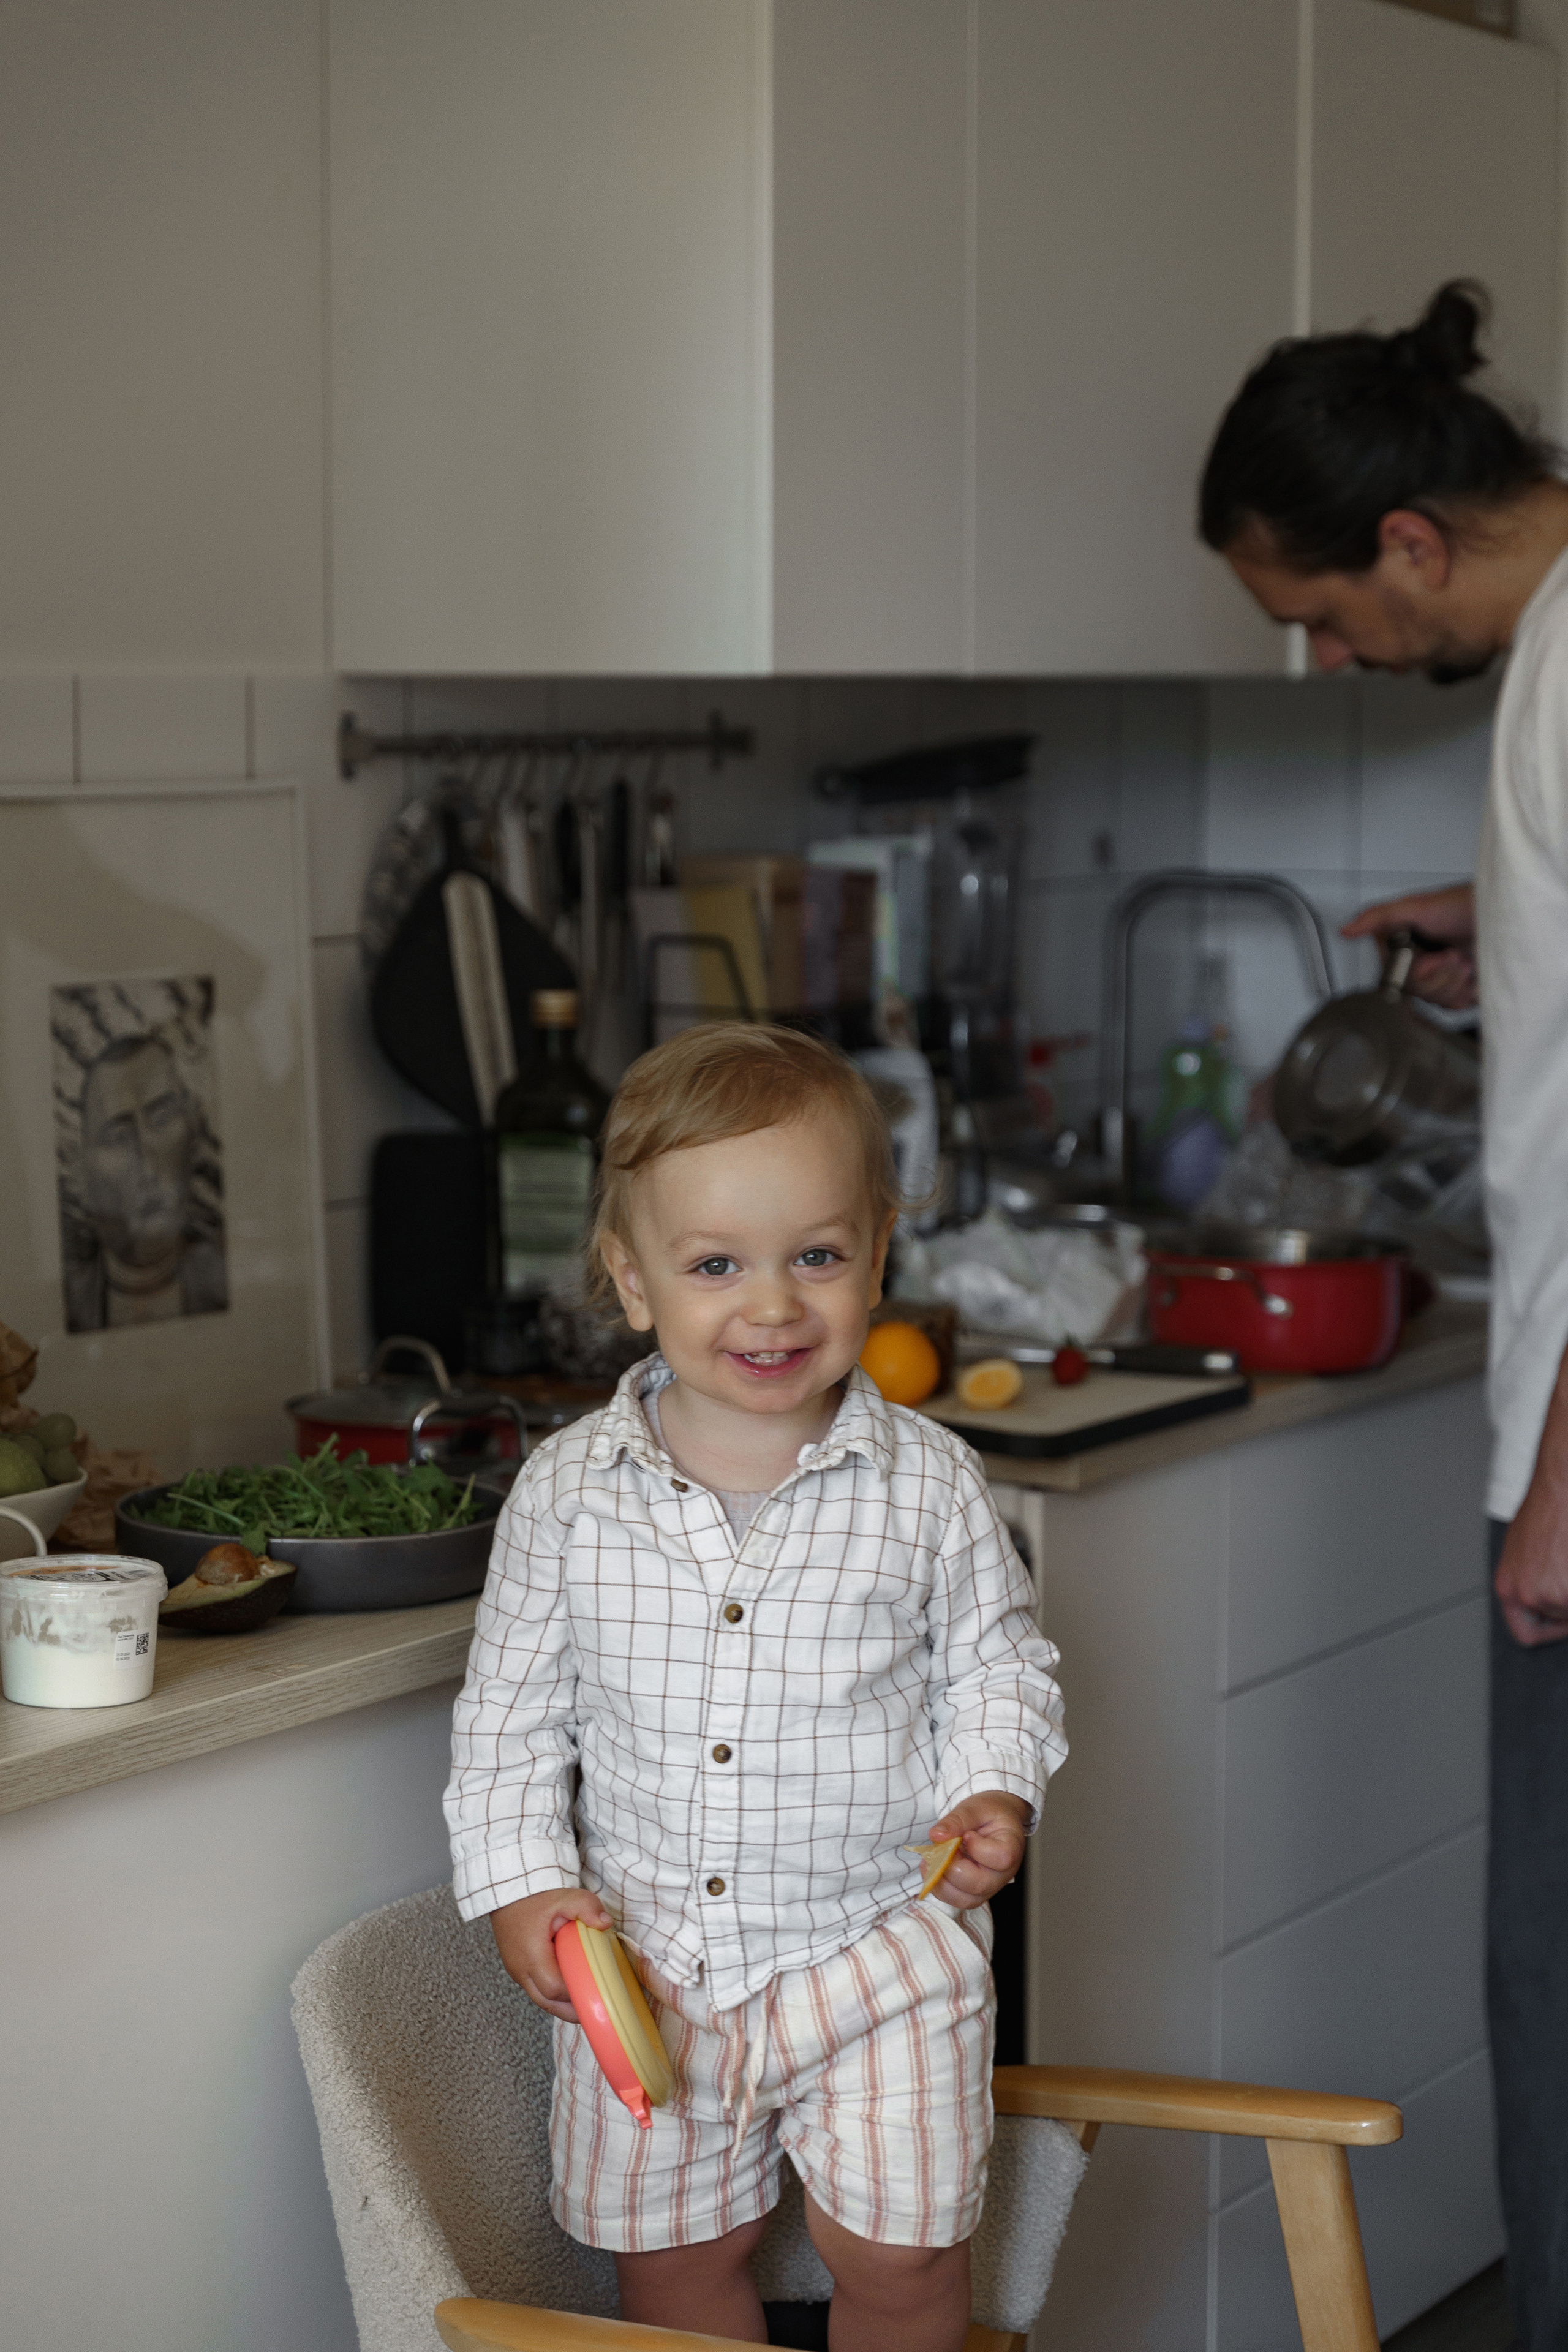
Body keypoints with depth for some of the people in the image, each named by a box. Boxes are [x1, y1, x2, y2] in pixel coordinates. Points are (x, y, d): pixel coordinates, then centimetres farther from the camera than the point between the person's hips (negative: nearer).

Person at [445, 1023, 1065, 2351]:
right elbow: (511, 1713, 2)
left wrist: (995, 1791, -12)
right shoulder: (566, 1494, -7)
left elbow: (997, 1661, 5)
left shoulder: (926, 1486, -9)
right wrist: (522, 1882, -7)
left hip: (879, 1949, -1)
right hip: (648, 1958, 2)